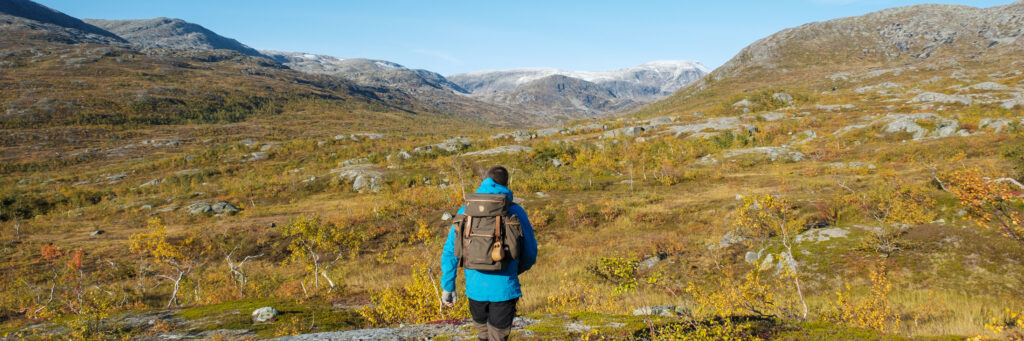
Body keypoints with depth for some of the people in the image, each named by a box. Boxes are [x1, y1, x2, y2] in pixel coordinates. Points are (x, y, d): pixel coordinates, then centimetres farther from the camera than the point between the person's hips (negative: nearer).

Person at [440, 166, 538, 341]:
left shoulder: (467, 210, 1)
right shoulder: (515, 211, -3)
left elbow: (450, 251, 0)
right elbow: (530, 253, 3)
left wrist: (447, 286, 8)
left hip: (475, 288, 2)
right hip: (504, 289, -2)